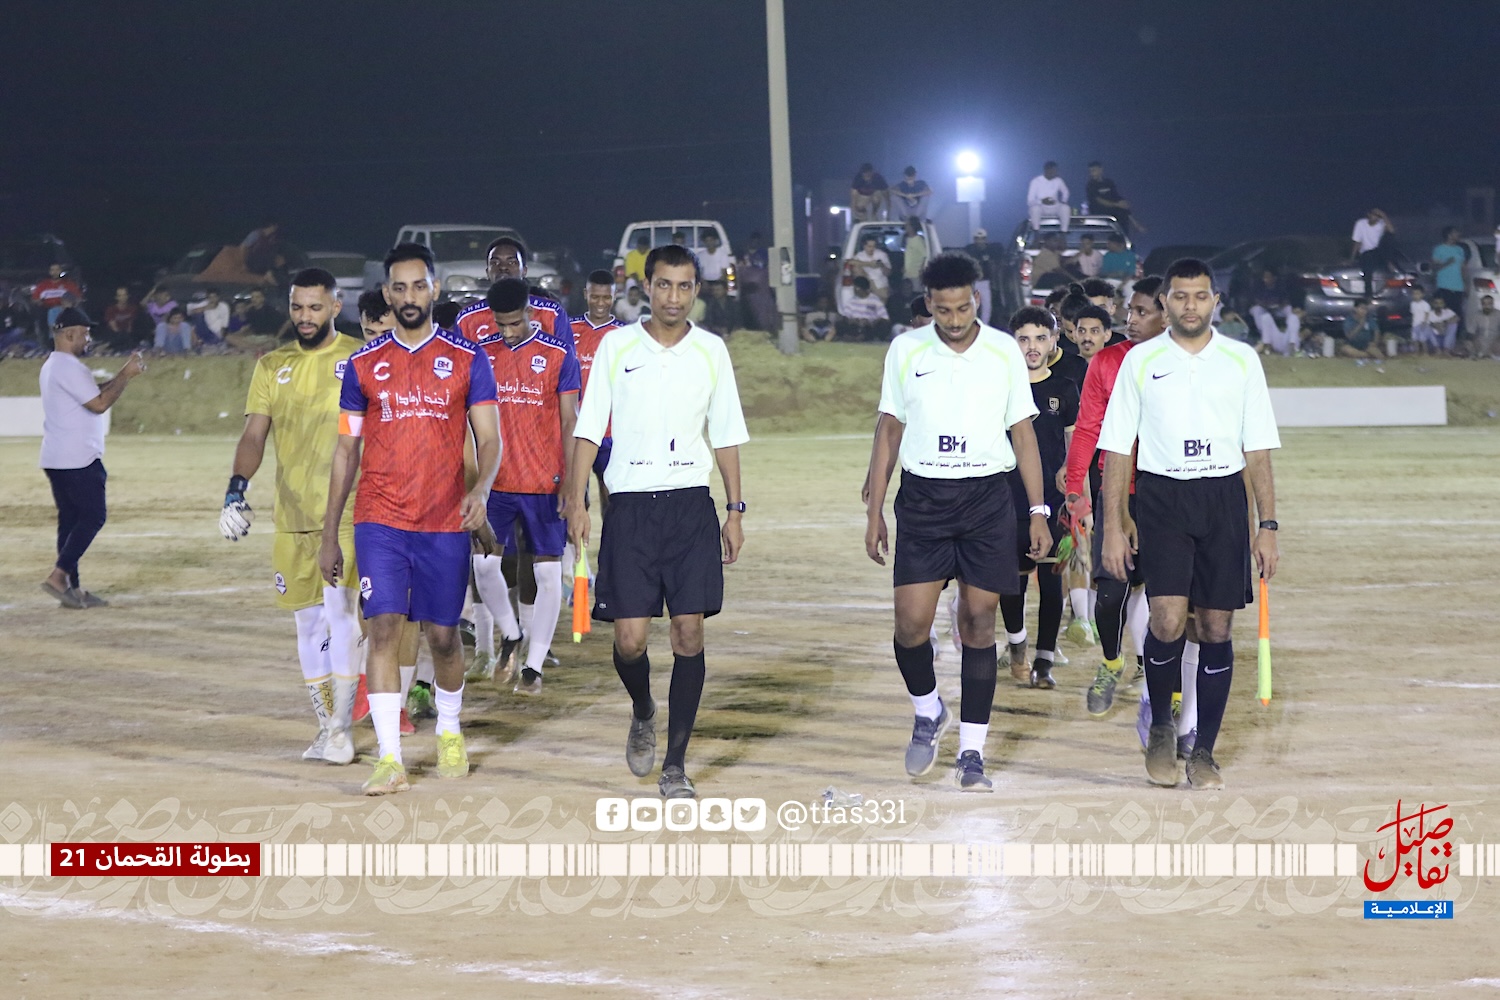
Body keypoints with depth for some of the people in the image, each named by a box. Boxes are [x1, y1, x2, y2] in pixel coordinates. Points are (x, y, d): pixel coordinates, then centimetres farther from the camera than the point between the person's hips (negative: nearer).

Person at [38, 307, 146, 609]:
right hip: (78, 460, -10)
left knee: (69, 520, 10)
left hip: (55, 459, 10)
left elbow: (93, 393, 21)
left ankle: (72, 588, 10)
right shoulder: (69, 367, -16)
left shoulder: (51, 366, 17)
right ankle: (58, 576, -13)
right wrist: (126, 376, -10)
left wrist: (123, 374, 12)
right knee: (93, 516, -6)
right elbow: (99, 403, -19)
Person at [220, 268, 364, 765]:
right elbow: (254, 435, 6)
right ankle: (326, 727, 17)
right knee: (308, 621, 8)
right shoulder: (272, 366, 11)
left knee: (339, 612, -14)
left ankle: (342, 729, -9)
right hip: (292, 516, 4)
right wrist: (237, 487, -9)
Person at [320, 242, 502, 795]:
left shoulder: (467, 359, 2)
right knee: (383, 629, -11)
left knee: (443, 635, 8)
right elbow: (346, 448, 10)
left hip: (445, 522, 0)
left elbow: (489, 438, 0)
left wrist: (481, 488, -22)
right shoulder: (363, 364, 6)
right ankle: (389, 759, -11)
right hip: (379, 521, 0)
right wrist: (329, 535, 8)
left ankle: (449, 733, 34)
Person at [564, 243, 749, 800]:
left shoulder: (711, 351, 6)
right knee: (630, 638, -6)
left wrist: (735, 510, 6)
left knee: (689, 632, -5)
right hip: (631, 504, -1)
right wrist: (576, 500, -4)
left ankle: (675, 764, 1)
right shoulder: (617, 346, 2)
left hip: (691, 504, 1)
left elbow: (726, 435, 11)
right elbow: (589, 428, 4)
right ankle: (643, 712, 28)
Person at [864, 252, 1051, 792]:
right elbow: (889, 430, 8)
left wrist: (1038, 511, 2)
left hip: (986, 498, 0)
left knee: (978, 621, -2)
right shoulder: (905, 350, 3)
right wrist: (875, 511, 5)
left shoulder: (1004, 351, 2)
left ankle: (971, 752, 4)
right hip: (922, 498, 0)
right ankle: (928, 712, 23)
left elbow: (1023, 433, 6)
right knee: (911, 623, -7)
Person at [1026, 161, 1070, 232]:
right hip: (1040, 208, -3)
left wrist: (1063, 201, 0)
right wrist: (1041, 201, -30)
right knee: (1035, 208, -38)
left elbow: (1065, 192, 21)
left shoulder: (1058, 181, 1)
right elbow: (1030, 201, -12)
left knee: (1066, 208, -28)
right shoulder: (1036, 181, -10)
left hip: (1054, 208, 3)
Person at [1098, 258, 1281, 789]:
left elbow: (1257, 449, 7)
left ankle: (1204, 751, 10)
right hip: (1161, 497, -1)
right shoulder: (1140, 362, 4)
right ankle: (1160, 727, 9)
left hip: (1223, 498, 1)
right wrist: (1114, 525, -2)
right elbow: (1117, 450, 5)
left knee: (1216, 629, 1)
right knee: (1167, 621, -15)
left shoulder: (1242, 360, 6)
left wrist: (1267, 525, 1)